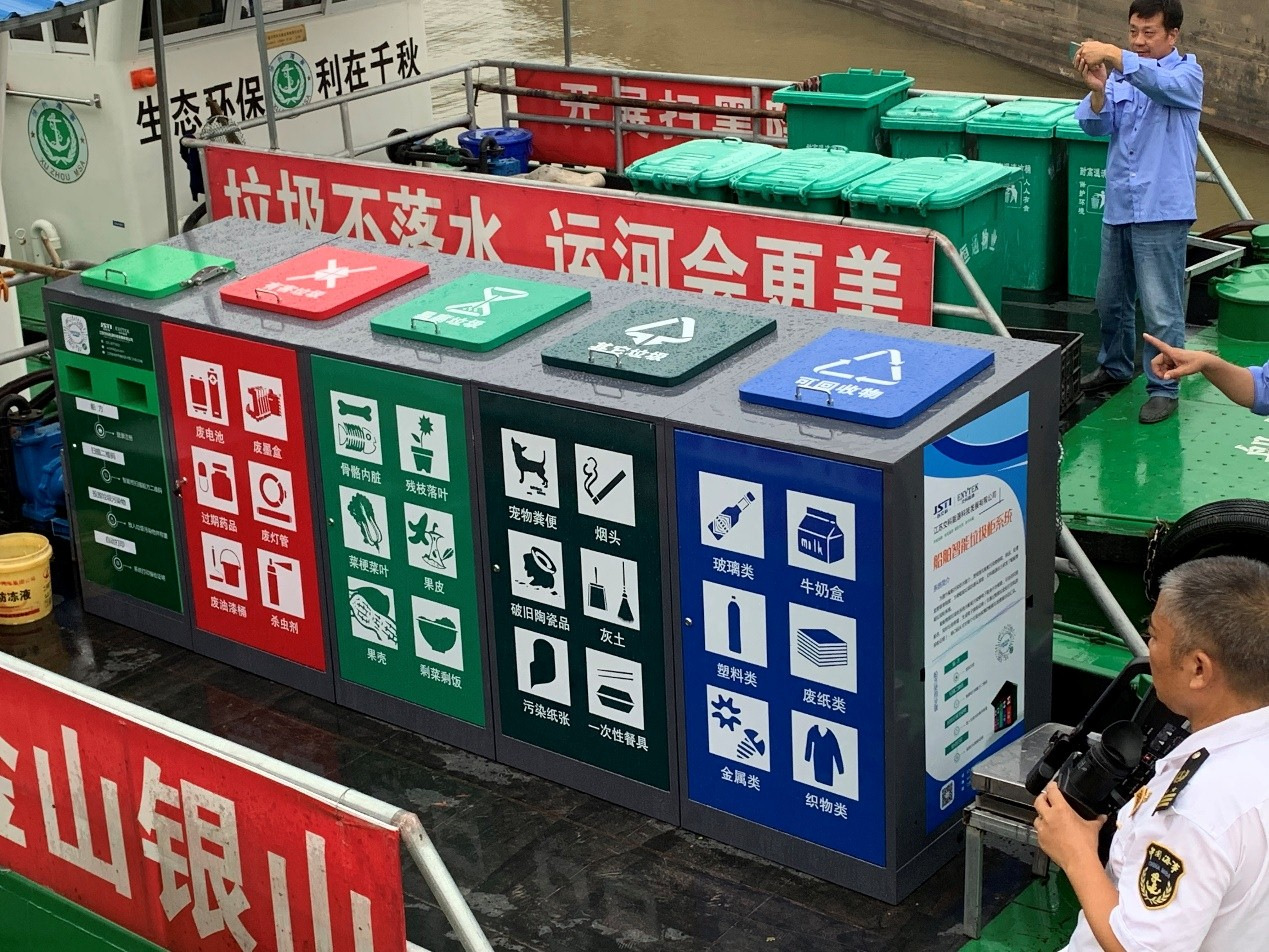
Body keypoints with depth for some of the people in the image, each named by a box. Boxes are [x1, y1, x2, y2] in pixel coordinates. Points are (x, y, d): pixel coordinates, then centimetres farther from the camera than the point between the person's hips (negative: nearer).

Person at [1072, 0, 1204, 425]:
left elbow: (1162, 83, -28)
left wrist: (1114, 56, -41)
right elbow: (1096, 125, -1)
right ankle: (1115, 367, 38)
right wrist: (1097, 89, -22)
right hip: (1118, 207, 6)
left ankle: (1163, 387, 6)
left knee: (1161, 308, -4)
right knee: (1110, 299, 19)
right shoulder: (1121, 74, 10)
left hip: (1161, 211, -6)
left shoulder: (1187, 74, -5)